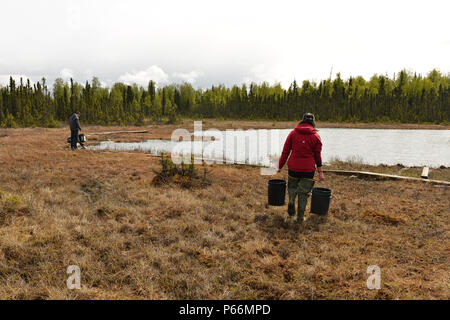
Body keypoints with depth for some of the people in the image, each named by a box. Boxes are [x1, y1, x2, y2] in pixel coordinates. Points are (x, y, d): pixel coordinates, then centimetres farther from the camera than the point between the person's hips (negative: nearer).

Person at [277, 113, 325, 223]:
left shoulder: (293, 133, 0)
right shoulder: (316, 136, -1)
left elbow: (285, 151, 1)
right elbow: (318, 156, 2)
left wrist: (280, 166, 9)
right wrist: (320, 171, 9)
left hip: (293, 167, 1)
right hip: (308, 169, -1)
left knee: (292, 187, 24)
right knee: (304, 192, 10)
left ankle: (291, 202, 3)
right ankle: (300, 217, 16)